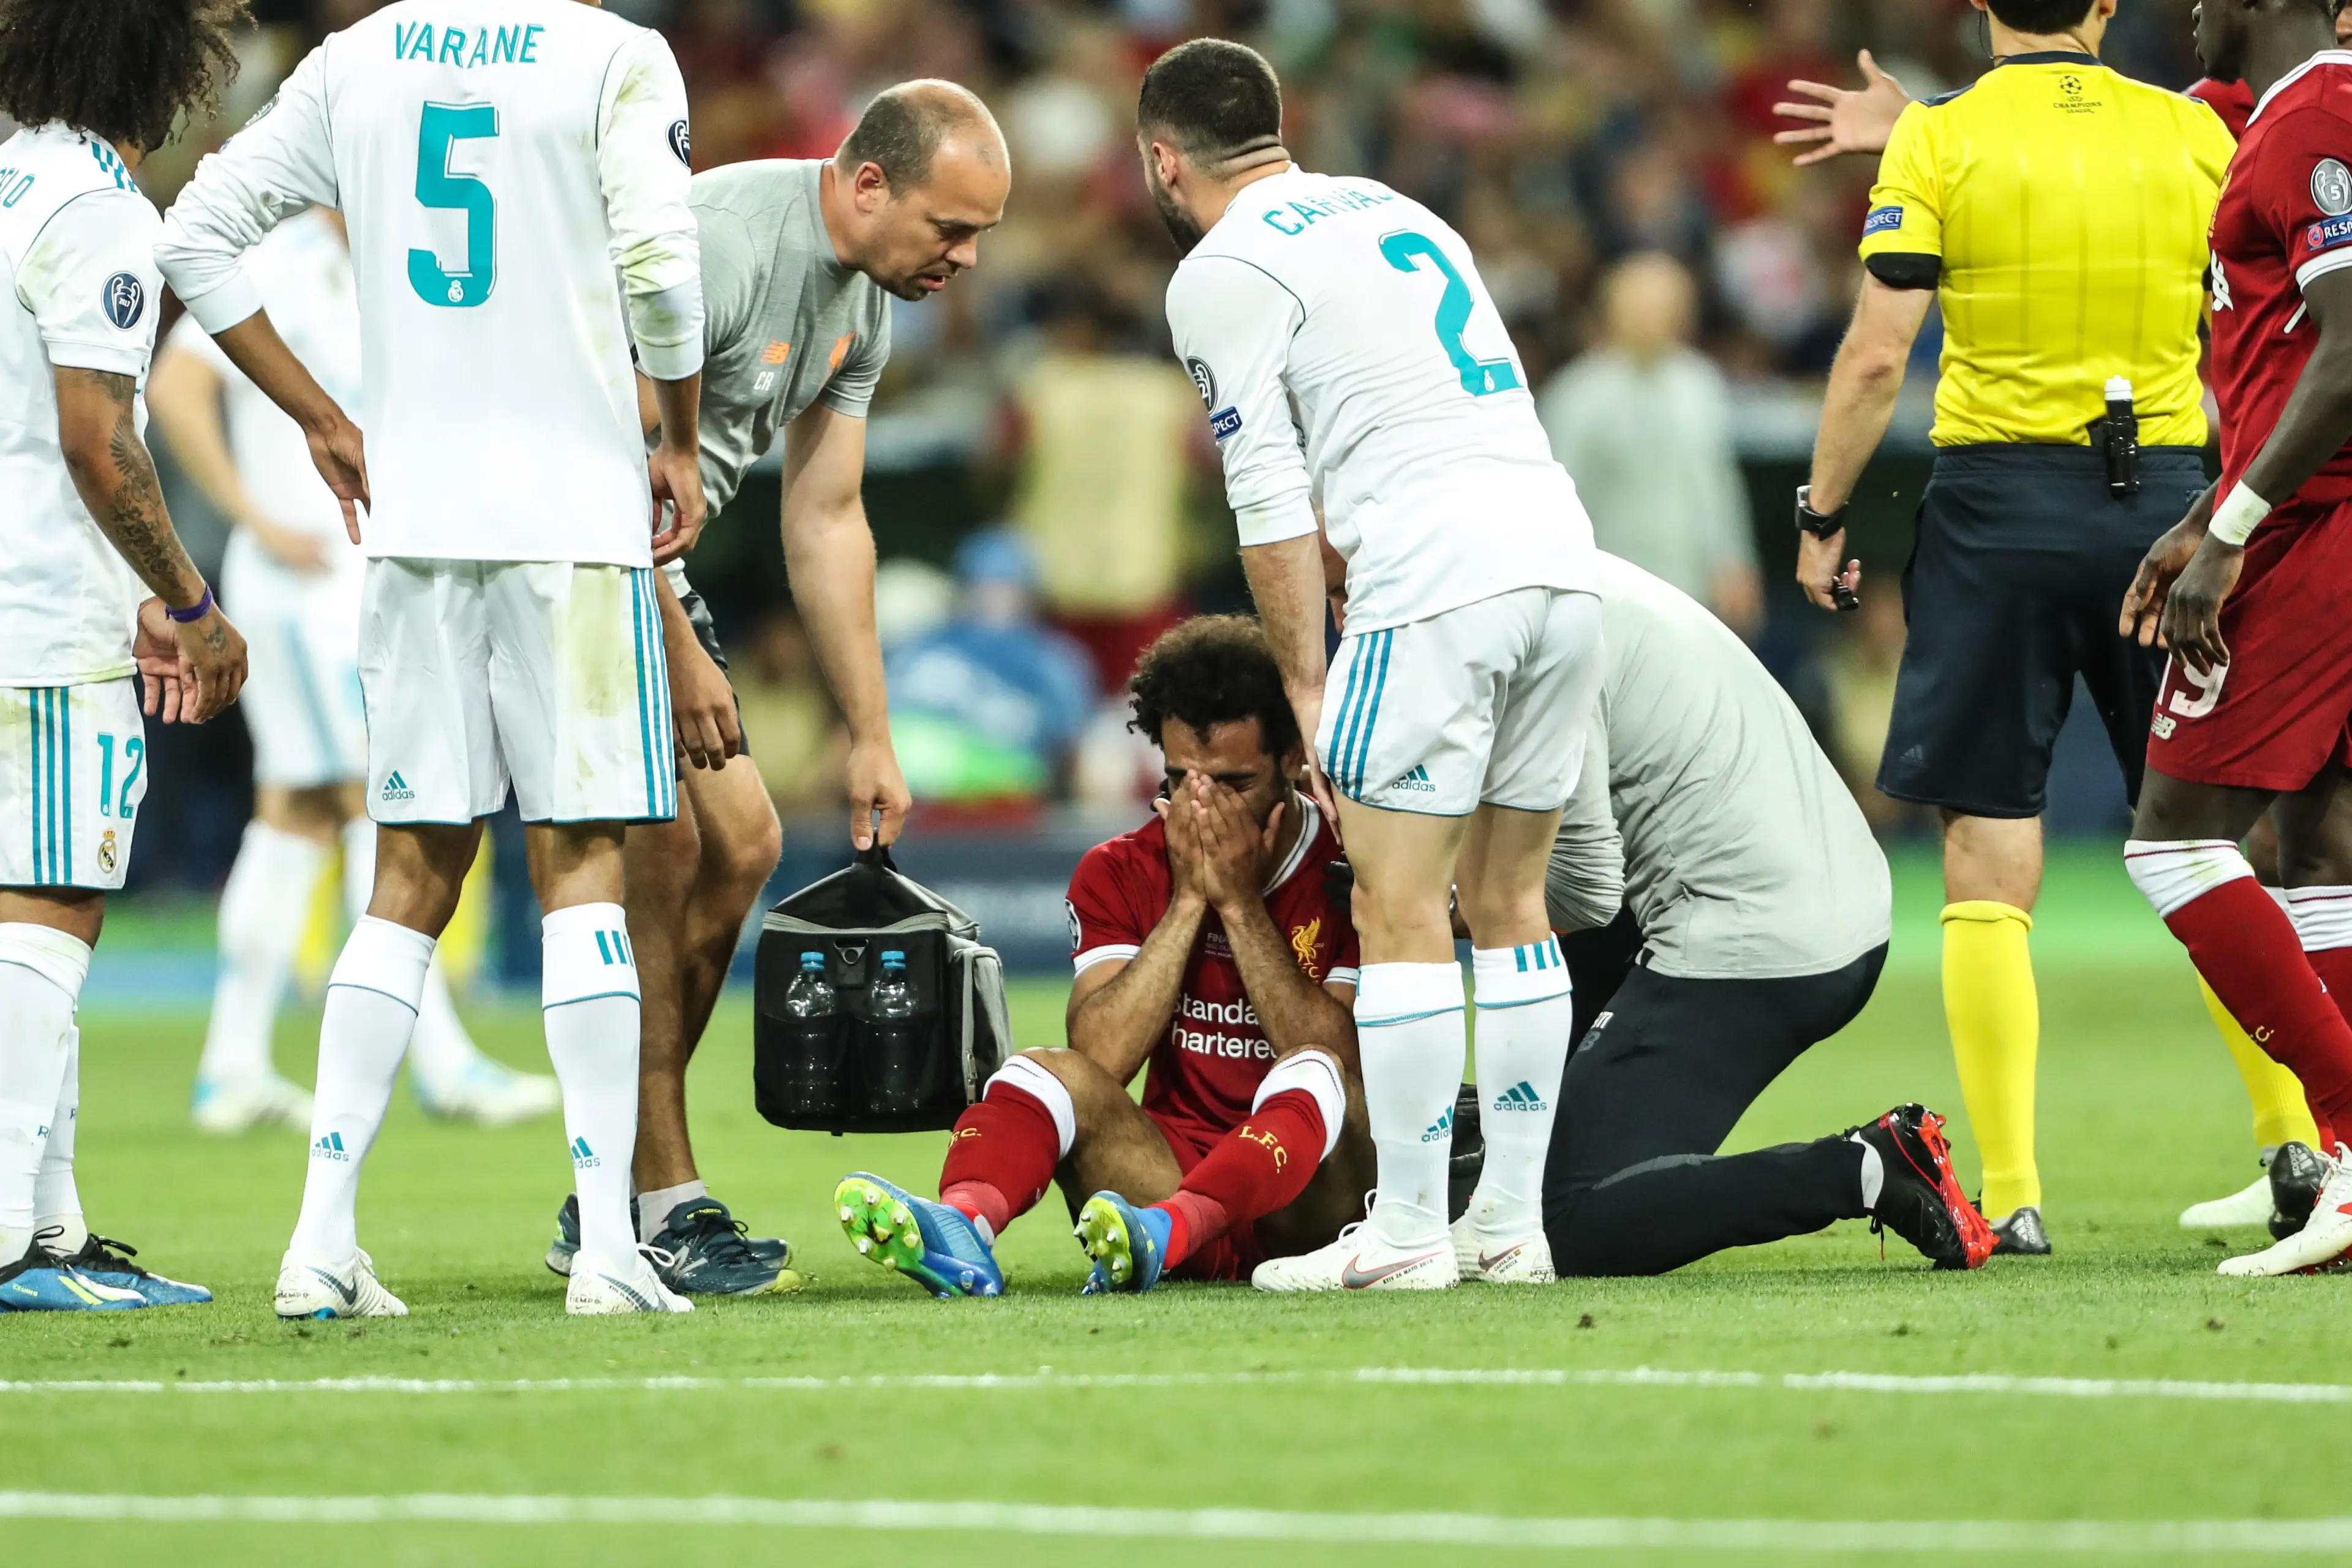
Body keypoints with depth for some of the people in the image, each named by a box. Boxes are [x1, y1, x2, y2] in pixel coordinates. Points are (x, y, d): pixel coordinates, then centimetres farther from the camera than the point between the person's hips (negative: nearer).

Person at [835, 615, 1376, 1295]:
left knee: (1318, 1072, -32)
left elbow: (1342, 1062, -16)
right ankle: (961, 1224, -55)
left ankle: (1162, 1234, -61)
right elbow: (1099, 1058, -9)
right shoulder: (1121, 874, 6)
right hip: (1175, 1168, 3)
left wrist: (1239, 903, -15)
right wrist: (1189, 900, -12)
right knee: (1049, 1071, -21)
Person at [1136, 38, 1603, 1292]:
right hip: (1563, 552, 8)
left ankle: (1406, 1232, -6)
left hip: (1437, 578, -8)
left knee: (1399, 913, -4)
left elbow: (1271, 501, -3)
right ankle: (1515, 1218, 12)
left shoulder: (1222, 274, 2)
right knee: (1507, 901, 12)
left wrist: (1303, 684, 3)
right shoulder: (1396, 213, 26)